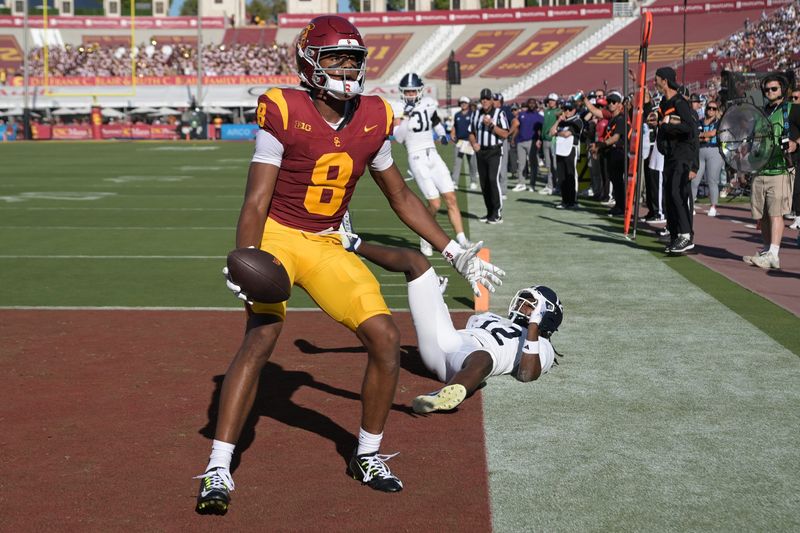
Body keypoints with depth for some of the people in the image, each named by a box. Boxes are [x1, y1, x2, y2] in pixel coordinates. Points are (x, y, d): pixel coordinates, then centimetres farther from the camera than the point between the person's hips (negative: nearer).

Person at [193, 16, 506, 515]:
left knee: (386, 338, -5)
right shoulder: (284, 114, -15)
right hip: (275, 237, -5)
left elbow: (402, 198, 10)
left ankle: (368, 456, 15)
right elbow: (257, 200, -16)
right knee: (261, 337, -25)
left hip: (327, 247, 5)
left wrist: (457, 253, 9)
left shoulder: (373, 120, -1)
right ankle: (218, 470, -19)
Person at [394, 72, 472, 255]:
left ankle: (462, 240, 2)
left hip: (433, 156, 5)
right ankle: (425, 239, 13)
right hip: (417, 159, -5)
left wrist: (442, 133, 18)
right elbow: (398, 138, -16)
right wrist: (405, 116, -21)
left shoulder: (428, 103, 9)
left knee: (451, 198, -2)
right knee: (434, 204, -11)